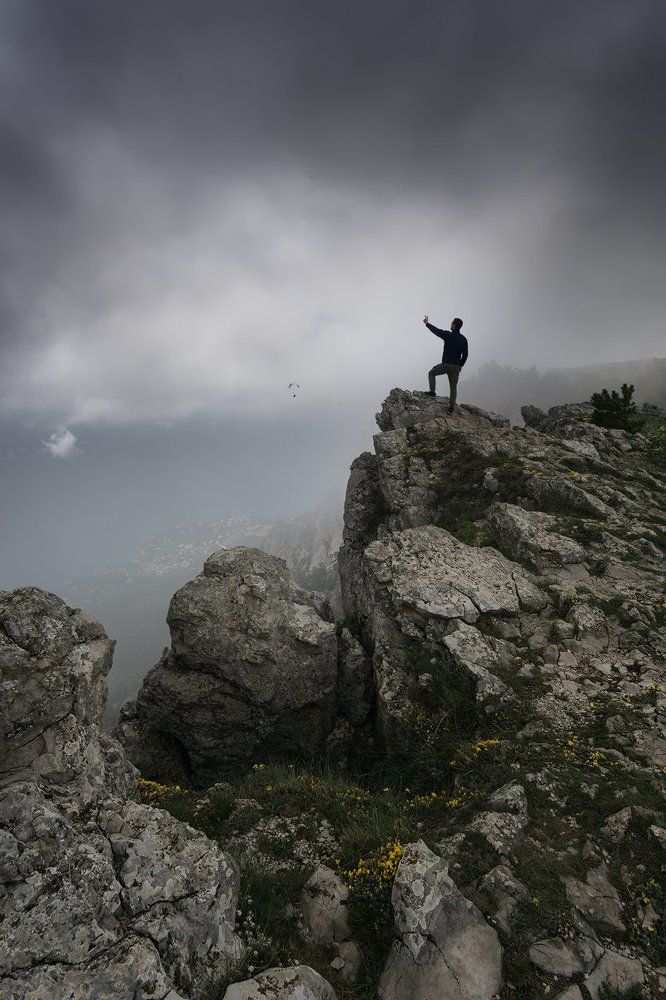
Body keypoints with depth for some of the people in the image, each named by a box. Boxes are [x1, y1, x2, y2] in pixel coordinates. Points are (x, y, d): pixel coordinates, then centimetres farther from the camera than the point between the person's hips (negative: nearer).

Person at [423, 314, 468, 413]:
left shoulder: (448, 335, -12)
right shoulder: (464, 339, 3)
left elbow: (436, 330, 1)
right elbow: (465, 355, 6)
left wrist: (427, 323, 16)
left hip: (446, 365, -4)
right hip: (456, 367, 4)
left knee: (431, 373, 21)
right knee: (453, 387, 10)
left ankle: (432, 391, 13)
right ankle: (451, 406, 8)